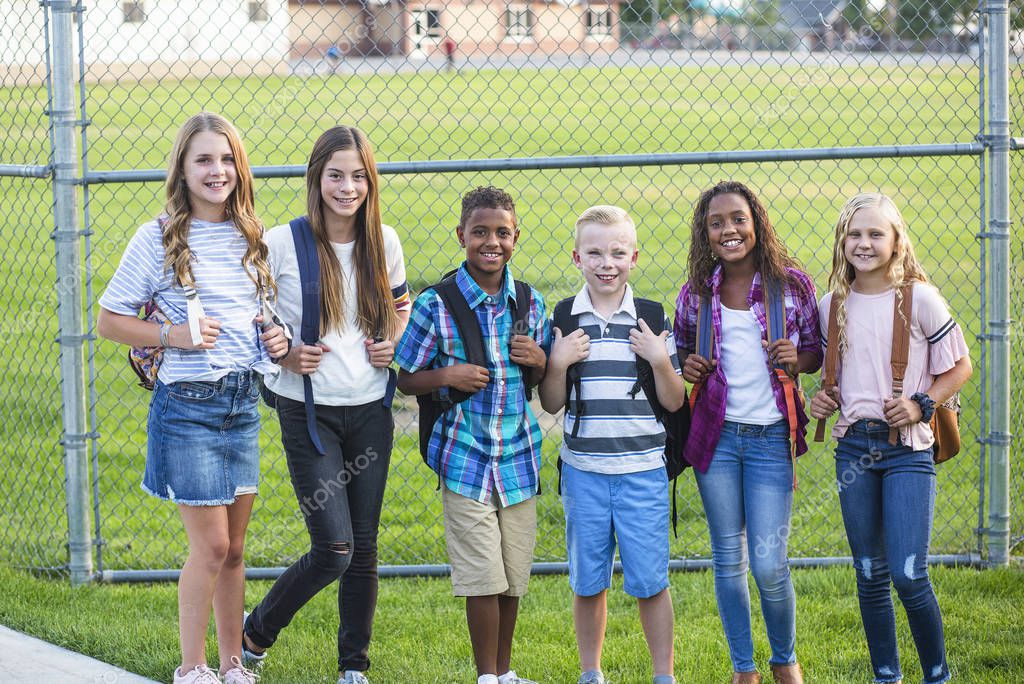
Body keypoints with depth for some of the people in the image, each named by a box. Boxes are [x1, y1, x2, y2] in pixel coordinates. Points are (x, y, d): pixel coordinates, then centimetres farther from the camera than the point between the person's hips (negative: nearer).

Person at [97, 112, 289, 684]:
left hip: (243, 401, 5)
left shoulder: (251, 237, 8)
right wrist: (172, 335, -17)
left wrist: (277, 337, 1)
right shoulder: (159, 239, -8)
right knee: (211, 545, -4)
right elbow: (110, 320, -4)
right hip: (187, 403, -5)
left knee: (234, 547, 11)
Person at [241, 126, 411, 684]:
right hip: (308, 412, -4)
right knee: (334, 550, -9)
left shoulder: (384, 242, 3)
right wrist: (282, 354, -14)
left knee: (364, 548, 8)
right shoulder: (282, 244, -10)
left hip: (370, 411, 4)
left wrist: (395, 344, 1)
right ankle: (256, 632, 17)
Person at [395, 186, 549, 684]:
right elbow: (406, 381, 0)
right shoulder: (435, 305, -8)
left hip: (518, 455, 4)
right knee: (483, 577, -4)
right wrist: (446, 375, -18)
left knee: (514, 576, 10)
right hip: (465, 456, -4)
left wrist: (537, 360, -6)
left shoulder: (530, 303, 4)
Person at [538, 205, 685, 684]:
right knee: (588, 581, 10)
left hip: (642, 469, -1)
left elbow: (674, 402, 3)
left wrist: (660, 360, -13)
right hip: (583, 469, 1)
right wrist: (558, 363, -11)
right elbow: (551, 404, 5)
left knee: (649, 580, 1)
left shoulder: (653, 320, 0)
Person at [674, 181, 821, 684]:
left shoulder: (791, 285, -2)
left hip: (771, 437, -2)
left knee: (769, 563, -5)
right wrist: (688, 368, -5)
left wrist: (797, 359, -14)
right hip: (716, 435, 2)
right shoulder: (697, 293, 2)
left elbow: (817, 351, 8)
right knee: (728, 558, 7)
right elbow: (681, 349, 17)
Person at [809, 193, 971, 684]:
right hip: (854, 447, 4)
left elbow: (959, 366, 1)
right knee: (870, 576, 9)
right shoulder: (833, 306, 6)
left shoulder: (919, 299, -6)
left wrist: (922, 404, -12)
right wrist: (823, 400, 0)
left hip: (907, 447, -4)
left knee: (908, 574, -10)